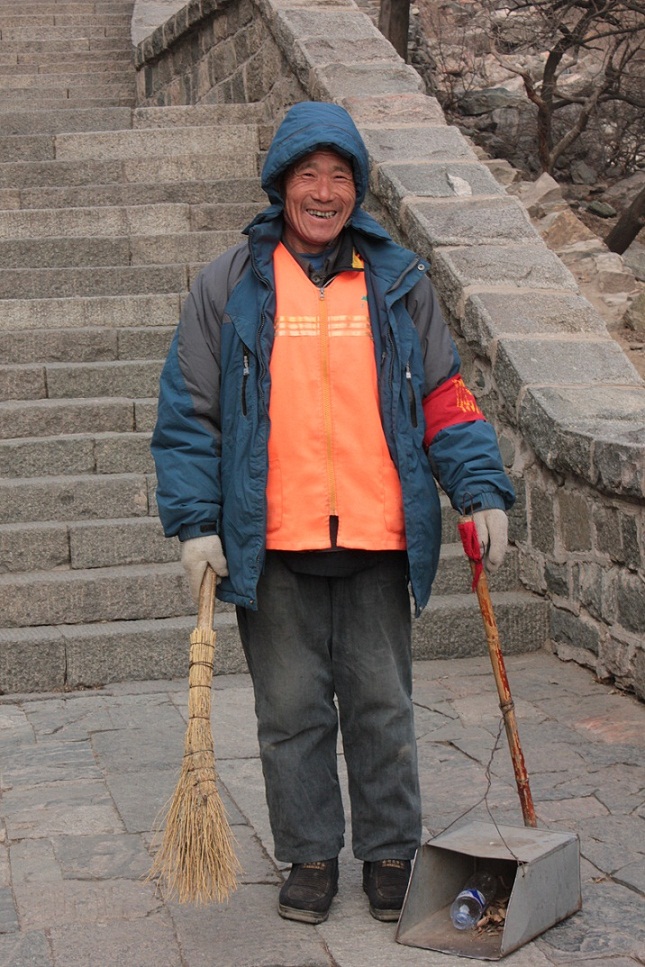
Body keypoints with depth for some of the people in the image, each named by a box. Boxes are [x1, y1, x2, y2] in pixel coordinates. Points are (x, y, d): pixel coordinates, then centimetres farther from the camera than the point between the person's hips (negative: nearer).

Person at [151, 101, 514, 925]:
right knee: (291, 710, 8)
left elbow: (444, 396, 11)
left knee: (381, 706, 10)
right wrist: (195, 522, -4)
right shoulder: (229, 286, 4)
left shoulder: (398, 283, 8)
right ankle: (310, 858, 24)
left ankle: (390, 855, 25)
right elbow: (189, 411, 4)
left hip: (379, 542, 1)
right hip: (272, 546, 0)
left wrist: (483, 492, 0)